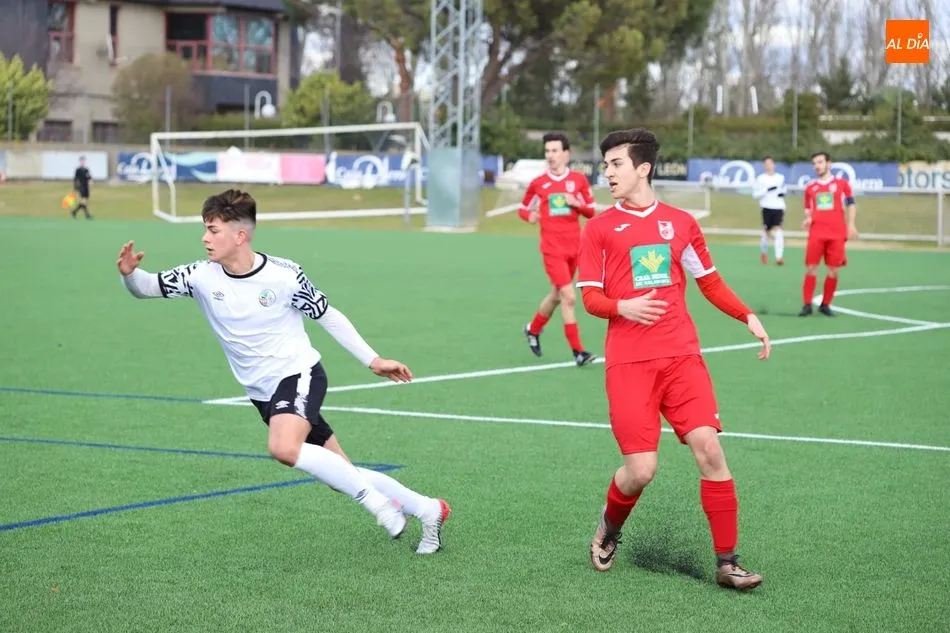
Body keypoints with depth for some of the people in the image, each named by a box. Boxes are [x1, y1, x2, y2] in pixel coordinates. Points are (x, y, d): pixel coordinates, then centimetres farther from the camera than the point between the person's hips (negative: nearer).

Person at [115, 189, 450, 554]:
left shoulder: (284, 275, -14)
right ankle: (427, 510, 23)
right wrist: (130, 273, -28)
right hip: (264, 394, 5)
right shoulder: (202, 277, -6)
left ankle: (373, 498, -18)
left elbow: (328, 317, -3)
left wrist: (372, 360, -2)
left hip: (299, 374, -5)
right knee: (342, 477, 7)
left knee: (283, 448, -34)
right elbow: (147, 288, -5)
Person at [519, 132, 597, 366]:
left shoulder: (579, 180, 3)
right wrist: (530, 215, -10)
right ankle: (577, 351, -8)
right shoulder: (538, 183, 0)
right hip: (552, 248, -3)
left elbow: (591, 211, 8)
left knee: (557, 294, 17)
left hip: (574, 247, 3)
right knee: (569, 297, -13)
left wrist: (577, 204, -12)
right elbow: (523, 208, 13)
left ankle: (533, 329, 42)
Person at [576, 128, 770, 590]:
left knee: (709, 449, -11)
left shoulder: (680, 222, 11)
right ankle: (609, 530, 25)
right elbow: (590, 297, 3)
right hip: (628, 363, -2)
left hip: (682, 357, 2)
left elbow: (710, 282, 17)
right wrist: (623, 307, -19)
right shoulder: (600, 227, 5)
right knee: (640, 470, -9)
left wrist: (748, 318, 3)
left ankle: (727, 563, 0)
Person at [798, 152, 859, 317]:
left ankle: (825, 305, 12)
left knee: (833, 270, 1)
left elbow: (851, 204, 10)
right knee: (811, 268, -5)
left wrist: (851, 225, -1)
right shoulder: (810, 188, 12)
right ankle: (807, 305, 0)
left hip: (837, 234, -1)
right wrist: (807, 219, -2)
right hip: (816, 233, 1)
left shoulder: (842, 184, 7)